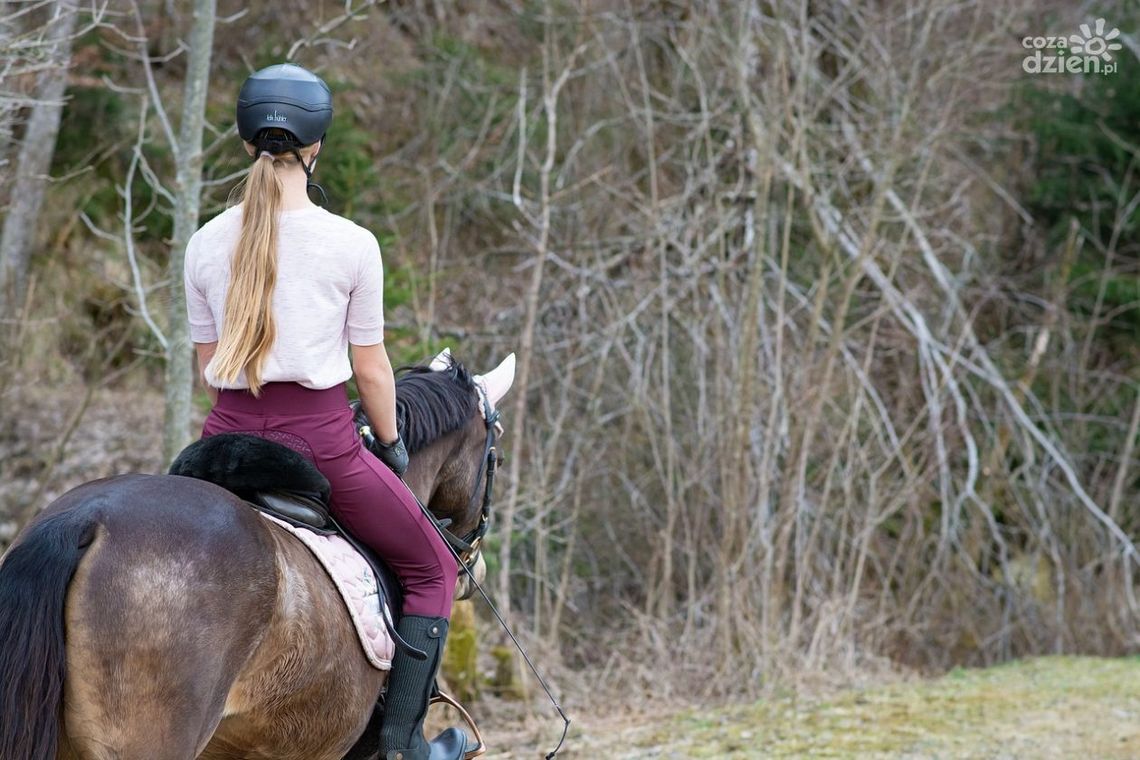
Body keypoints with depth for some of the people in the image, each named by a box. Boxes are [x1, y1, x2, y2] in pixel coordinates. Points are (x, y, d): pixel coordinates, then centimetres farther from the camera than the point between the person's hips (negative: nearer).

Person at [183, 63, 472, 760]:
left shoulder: (207, 243, 3)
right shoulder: (352, 244, -7)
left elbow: (208, 362, 10)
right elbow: (371, 368, -1)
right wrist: (392, 446, 13)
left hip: (228, 439, 4)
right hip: (321, 438, -4)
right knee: (432, 571, 15)